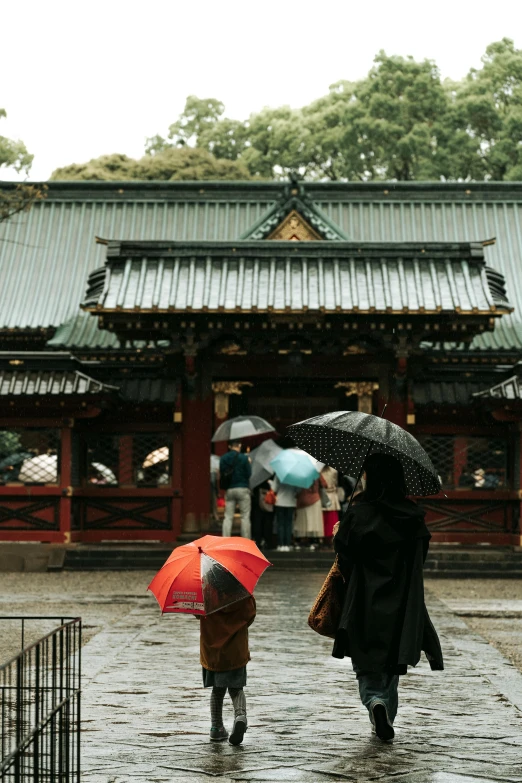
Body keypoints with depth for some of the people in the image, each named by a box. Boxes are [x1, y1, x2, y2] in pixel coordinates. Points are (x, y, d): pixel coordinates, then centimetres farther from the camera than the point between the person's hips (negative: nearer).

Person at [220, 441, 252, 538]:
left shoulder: (223, 458, 4)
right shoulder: (243, 458, -8)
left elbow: (221, 474, 6)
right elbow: (249, 474, -5)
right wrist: (249, 464, 10)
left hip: (229, 490, 4)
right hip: (242, 489, -4)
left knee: (228, 517, 6)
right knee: (245, 516, 2)